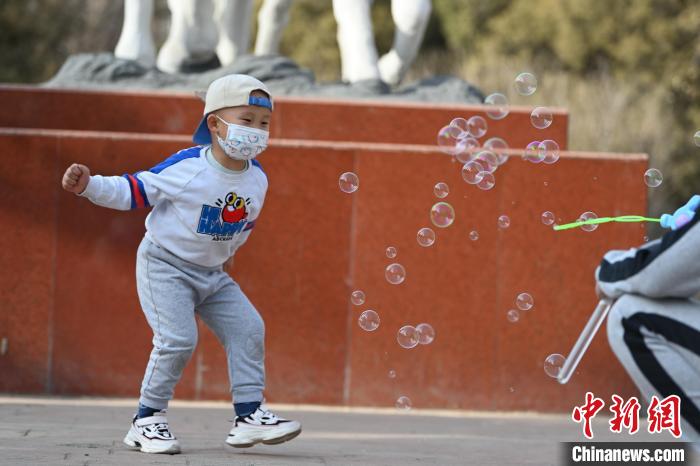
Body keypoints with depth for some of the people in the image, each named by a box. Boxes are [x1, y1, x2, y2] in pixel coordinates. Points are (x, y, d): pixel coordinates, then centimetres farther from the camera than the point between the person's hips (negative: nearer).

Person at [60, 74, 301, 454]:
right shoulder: (187, 166, -20)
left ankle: (249, 415, 2)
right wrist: (89, 186, -26)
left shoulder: (257, 178, -2)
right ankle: (146, 421, -6)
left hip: (212, 274, 6)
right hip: (164, 266, -6)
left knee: (247, 329, -4)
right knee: (177, 339, -19)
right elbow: (134, 191, -15)